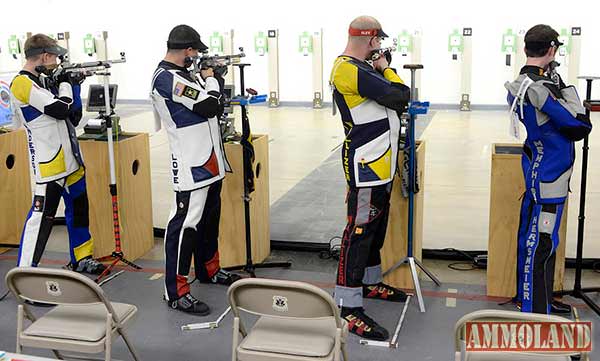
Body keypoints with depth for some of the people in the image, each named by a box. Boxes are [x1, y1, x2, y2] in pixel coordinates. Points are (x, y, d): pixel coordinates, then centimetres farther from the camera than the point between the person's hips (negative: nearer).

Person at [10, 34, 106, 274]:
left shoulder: (44, 80, 13)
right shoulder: (23, 84, -14)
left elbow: (73, 117, 13)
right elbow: (61, 109, -21)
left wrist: (73, 85, 4)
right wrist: (65, 83, -4)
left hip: (70, 160, 9)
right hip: (48, 164, -9)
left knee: (79, 209, 17)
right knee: (42, 216, -8)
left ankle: (81, 259, 31)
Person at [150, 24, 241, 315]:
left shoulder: (180, 74, 13)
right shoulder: (167, 78, -18)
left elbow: (212, 107, 19)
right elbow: (211, 106, -21)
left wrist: (207, 79, 8)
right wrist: (210, 78, -3)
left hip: (208, 161, 11)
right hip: (191, 165, -11)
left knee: (209, 217, 21)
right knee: (185, 224, -7)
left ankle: (208, 269, 38)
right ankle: (176, 292, 0)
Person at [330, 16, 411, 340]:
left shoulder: (359, 67, 13)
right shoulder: (351, 71, -20)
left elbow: (394, 102, 16)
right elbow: (400, 96, -20)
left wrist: (382, 71, 3)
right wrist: (386, 69, -5)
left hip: (378, 162, 11)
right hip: (365, 165, -11)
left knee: (376, 226, 20)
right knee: (360, 230, -8)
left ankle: (370, 282, 36)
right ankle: (348, 306, -4)